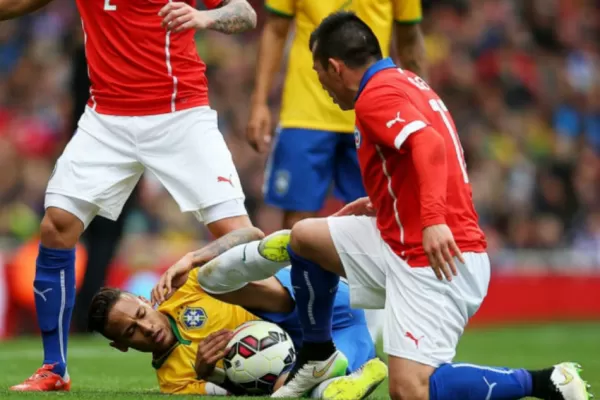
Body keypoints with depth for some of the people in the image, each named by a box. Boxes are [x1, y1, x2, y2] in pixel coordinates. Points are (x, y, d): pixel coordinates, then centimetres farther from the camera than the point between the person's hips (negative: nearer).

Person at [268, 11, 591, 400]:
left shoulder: (376, 95, -14)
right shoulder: (406, 82, 16)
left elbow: (428, 143, -30)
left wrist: (433, 219, -41)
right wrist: (380, 205, 27)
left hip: (436, 259, -10)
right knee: (305, 236, 18)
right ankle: (318, 356, 29)